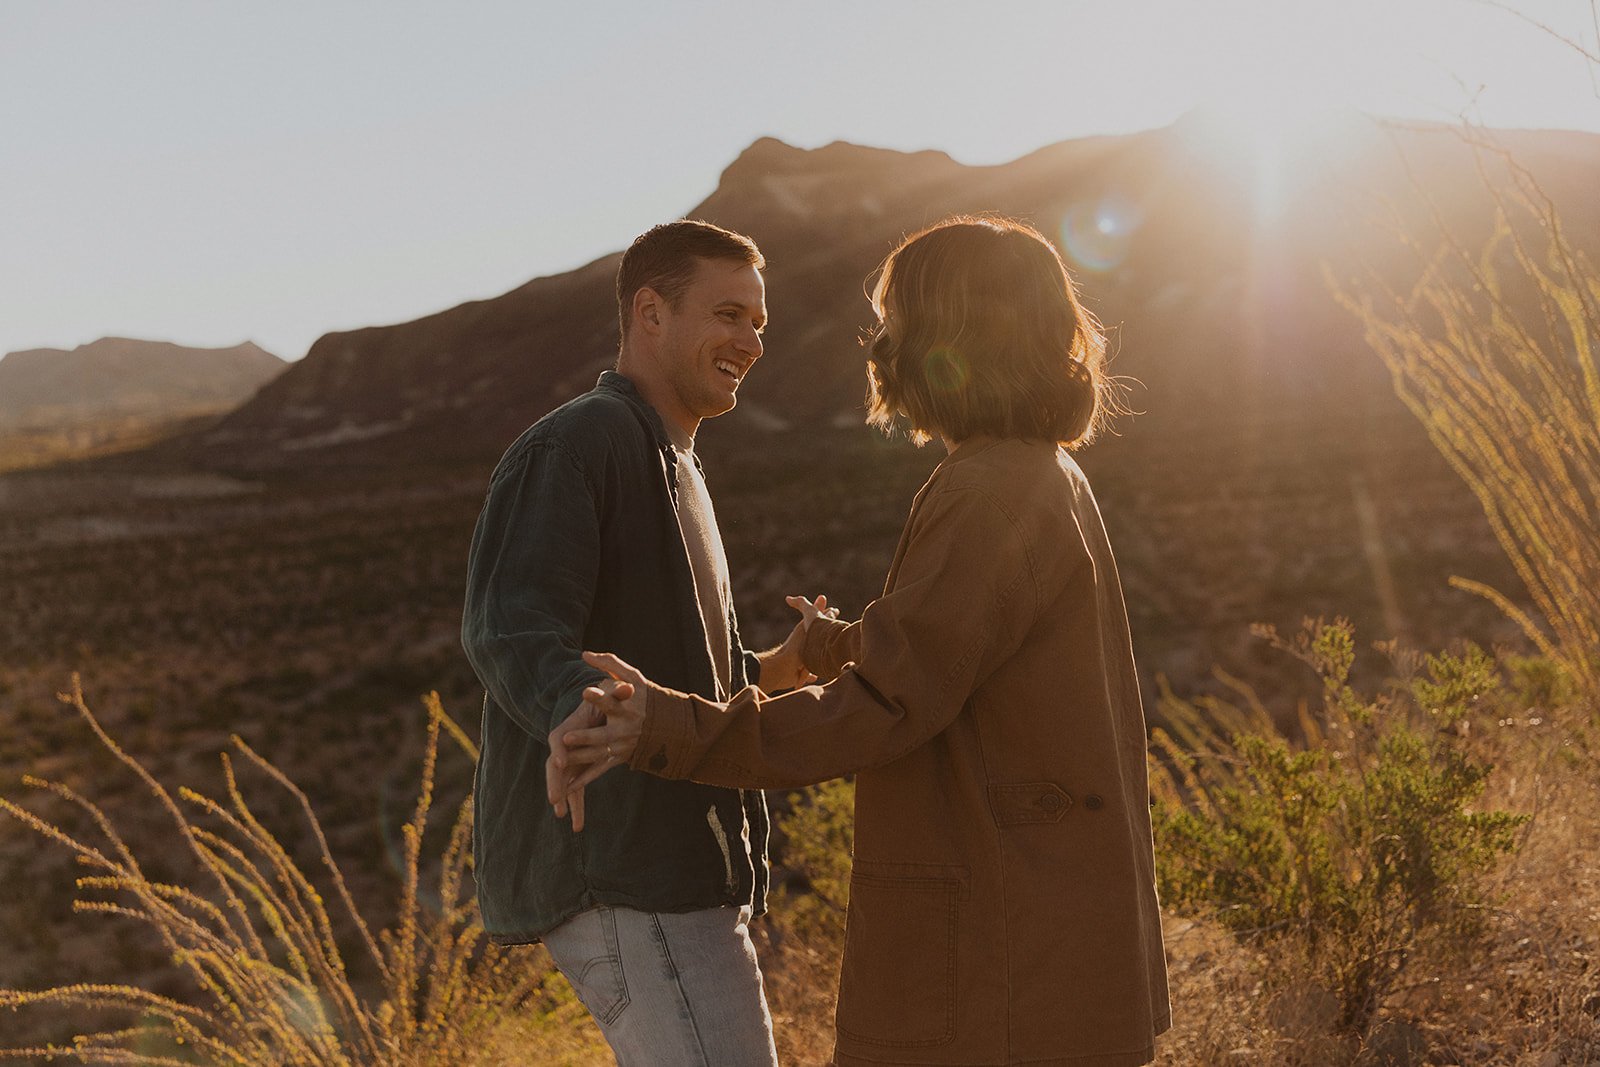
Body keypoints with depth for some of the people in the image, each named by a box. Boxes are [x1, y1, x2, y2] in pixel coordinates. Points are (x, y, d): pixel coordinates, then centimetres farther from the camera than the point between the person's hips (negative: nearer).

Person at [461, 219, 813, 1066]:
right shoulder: (571, 444, -9)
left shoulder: (672, 469, 24)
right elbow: (512, 636, -24)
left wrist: (777, 669, 14)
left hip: (673, 866, 11)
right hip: (619, 873, -10)